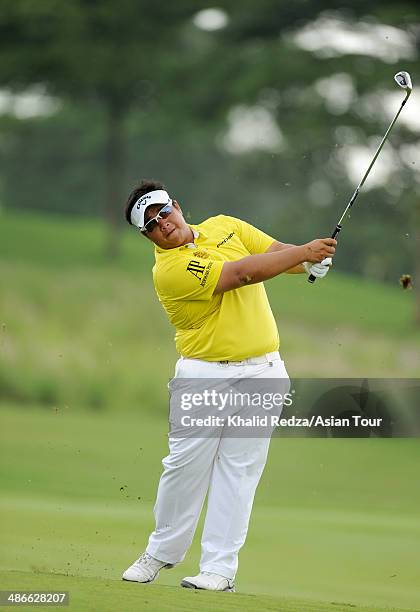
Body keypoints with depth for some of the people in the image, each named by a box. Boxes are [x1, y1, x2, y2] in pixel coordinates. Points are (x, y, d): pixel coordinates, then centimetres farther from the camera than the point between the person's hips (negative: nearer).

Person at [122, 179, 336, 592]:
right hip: (204, 375, -4)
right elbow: (244, 273, -21)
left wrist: (311, 262, -14)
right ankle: (162, 552, 18)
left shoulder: (224, 226, 7)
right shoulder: (169, 269, -14)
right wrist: (304, 251, -17)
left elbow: (275, 251, 9)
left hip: (260, 372, 4)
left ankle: (220, 568, 0)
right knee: (185, 465, -1)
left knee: (239, 469, 0)